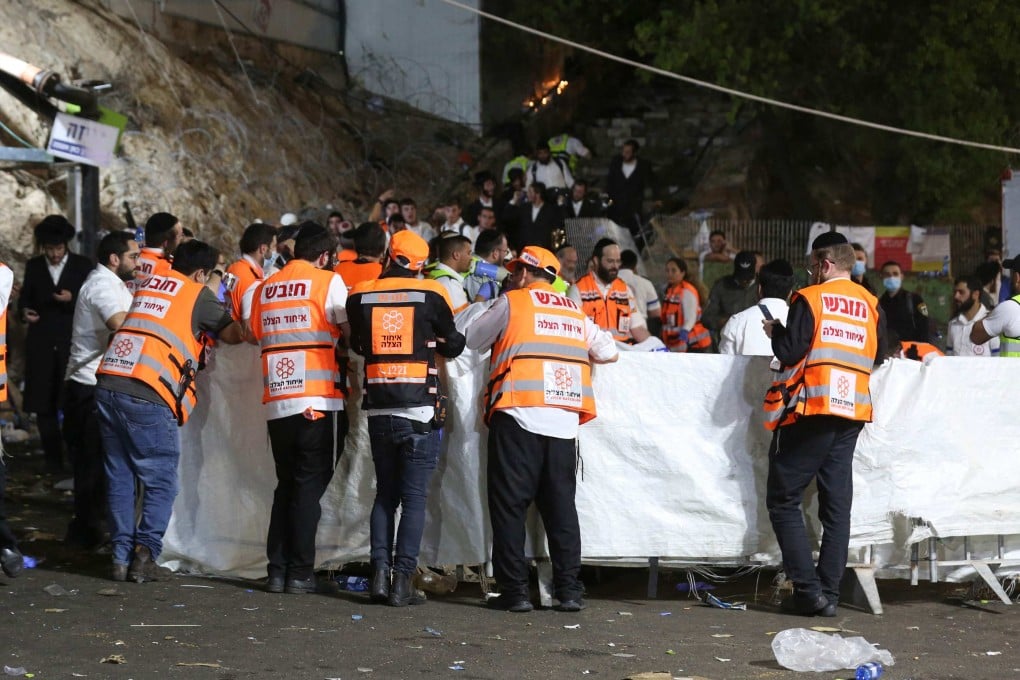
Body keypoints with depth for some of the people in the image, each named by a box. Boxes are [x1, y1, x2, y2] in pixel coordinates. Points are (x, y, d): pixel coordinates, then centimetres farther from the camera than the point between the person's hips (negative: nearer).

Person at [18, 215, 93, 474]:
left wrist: (72, 299, -16)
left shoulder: (83, 266, 4)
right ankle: (53, 459, 10)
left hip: (72, 344, -3)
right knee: (44, 405, 2)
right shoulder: (34, 266, 12)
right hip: (41, 343, 3)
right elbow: (25, 297, 17)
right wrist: (25, 311, -4)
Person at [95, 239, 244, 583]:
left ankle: (121, 557, 12)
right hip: (146, 396, -6)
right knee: (161, 482, 4)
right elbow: (233, 335, 8)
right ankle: (144, 553, -6)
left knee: (120, 478, 13)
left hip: (108, 384, 6)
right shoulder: (197, 295, 5)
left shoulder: (149, 284, 22)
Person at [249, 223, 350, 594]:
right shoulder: (328, 282, -2)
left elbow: (258, 336, 17)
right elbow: (354, 332, -4)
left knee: (286, 485, 13)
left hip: (276, 403, 5)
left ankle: (277, 571, 9)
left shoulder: (264, 289, 13)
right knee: (309, 486, -1)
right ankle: (300, 573, -3)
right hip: (319, 401, -5)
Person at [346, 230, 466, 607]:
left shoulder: (360, 296, 2)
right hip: (419, 410, -3)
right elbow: (453, 345, 8)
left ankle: (380, 572, 5)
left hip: (378, 411, 3)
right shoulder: (431, 294, -5)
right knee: (414, 498, 1)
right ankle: (402, 580, -3)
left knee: (385, 494, 14)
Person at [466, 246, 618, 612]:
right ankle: (569, 589, 6)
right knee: (561, 505, 10)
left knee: (509, 504, 1)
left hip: (519, 417, -4)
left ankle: (514, 590, -3)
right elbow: (608, 352, 19)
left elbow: (471, 340, 10)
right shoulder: (575, 312, 17)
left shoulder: (512, 302, 4)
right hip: (564, 420, 4)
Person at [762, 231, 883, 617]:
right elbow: (877, 358, 13)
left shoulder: (810, 299, -7)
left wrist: (776, 332, 8)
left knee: (783, 499, 2)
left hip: (810, 411, -5)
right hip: (852, 414, 5)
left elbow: (790, 351, -12)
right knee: (837, 505, 8)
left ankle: (809, 588, -8)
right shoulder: (870, 305, 9)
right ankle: (829, 592, 6)